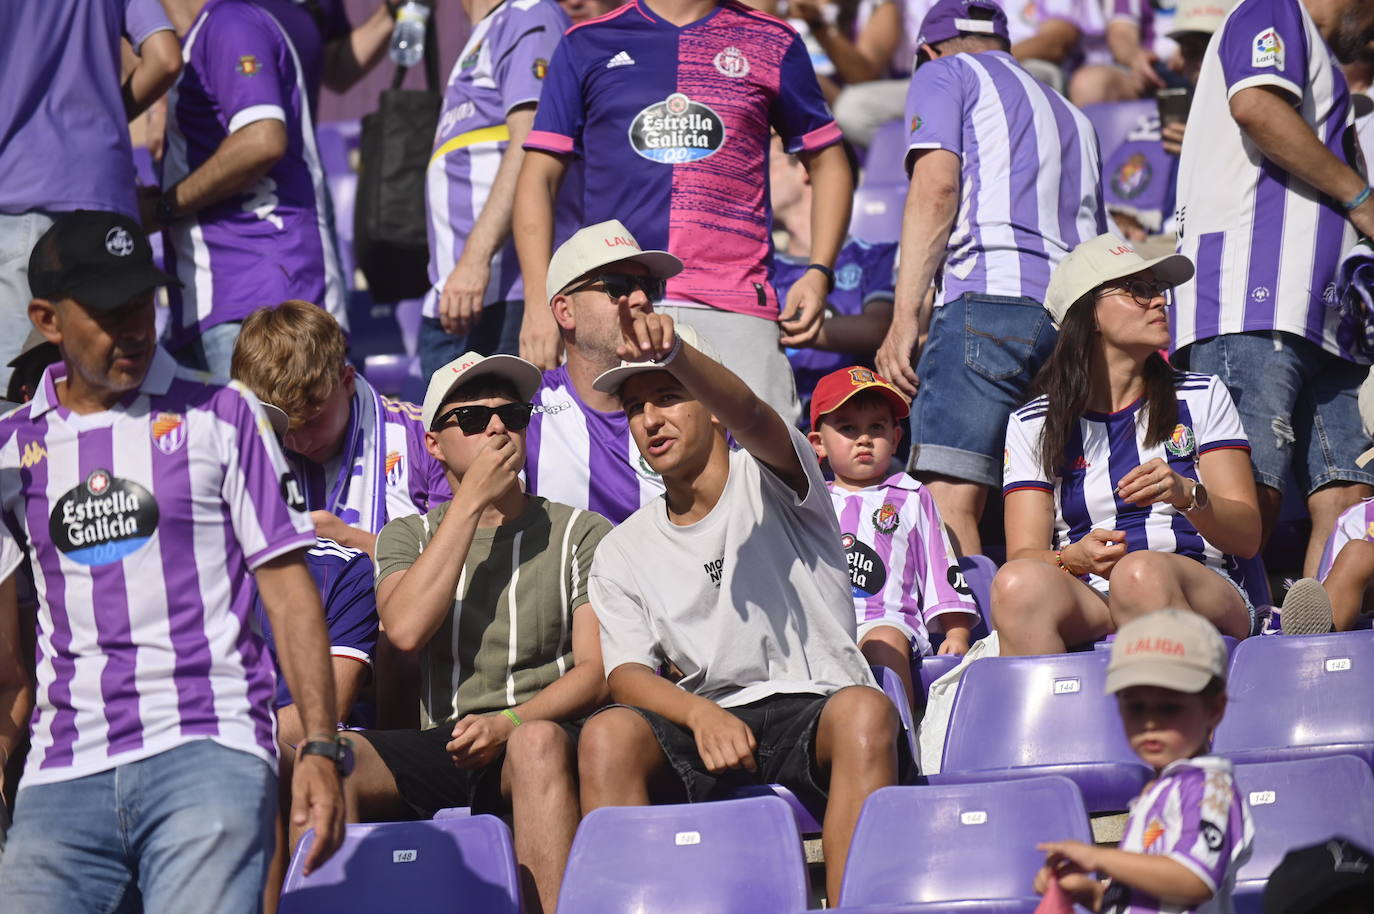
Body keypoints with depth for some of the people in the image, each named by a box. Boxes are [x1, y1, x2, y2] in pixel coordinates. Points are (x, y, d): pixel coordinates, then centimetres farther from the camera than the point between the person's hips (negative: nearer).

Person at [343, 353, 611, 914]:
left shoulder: (580, 533, 13)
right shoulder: (407, 536, 19)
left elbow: (596, 670, 3)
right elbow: (406, 630, -3)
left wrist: (509, 723, -17)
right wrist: (471, 501, -1)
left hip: (544, 731, -2)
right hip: (442, 751, 2)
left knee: (538, 742, -39)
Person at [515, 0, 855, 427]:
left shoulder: (772, 43, 15)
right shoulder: (587, 44, 14)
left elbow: (827, 163, 20)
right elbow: (540, 176, 11)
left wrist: (819, 274, 4)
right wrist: (539, 297, -2)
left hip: (737, 311, 0)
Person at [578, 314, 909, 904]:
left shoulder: (770, 480, 8)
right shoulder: (621, 554, 18)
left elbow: (747, 414, -16)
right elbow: (627, 672, 5)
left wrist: (673, 351, -39)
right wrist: (701, 715, -19)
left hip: (813, 708, -2)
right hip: (701, 719, 2)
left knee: (865, 713, -38)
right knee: (607, 735, -30)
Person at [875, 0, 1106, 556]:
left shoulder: (945, 74, 14)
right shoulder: (1070, 115, 34)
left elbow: (935, 188, -2)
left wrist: (905, 318, -8)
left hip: (991, 299, -7)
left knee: (948, 503, -16)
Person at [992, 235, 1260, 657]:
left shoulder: (1201, 397, 15)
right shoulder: (1033, 424, 15)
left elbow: (1247, 536, 6)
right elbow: (1023, 554, 3)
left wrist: (1187, 496, -16)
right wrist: (1074, 558, -21)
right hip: (1088, 609, 1)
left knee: (1140, 573, -36)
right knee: (1017, 583, -33)